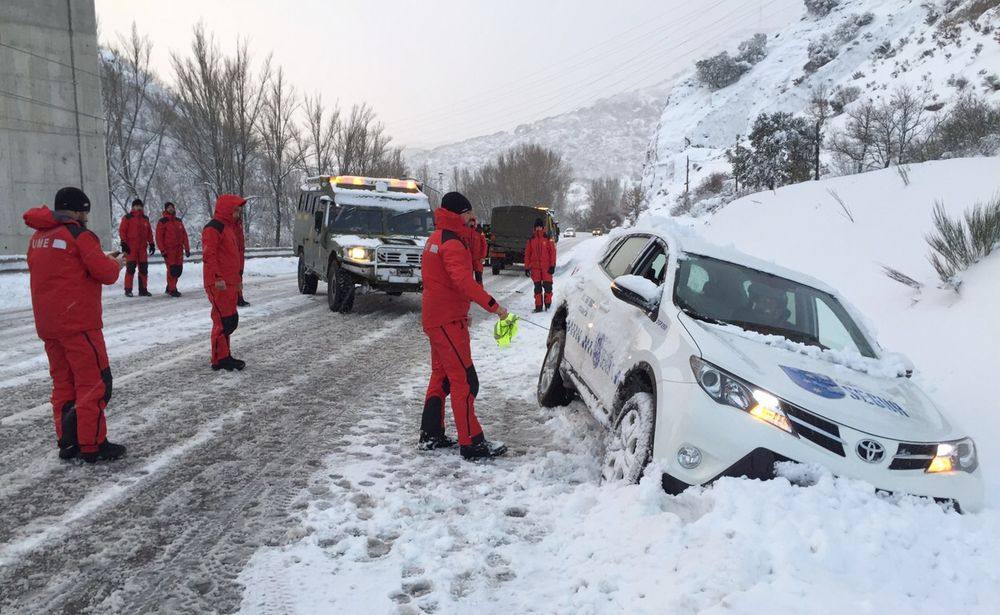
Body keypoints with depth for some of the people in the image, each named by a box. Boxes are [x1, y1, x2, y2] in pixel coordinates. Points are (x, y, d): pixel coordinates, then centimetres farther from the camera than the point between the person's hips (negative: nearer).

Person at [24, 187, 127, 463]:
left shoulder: (37, 238, 14)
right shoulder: (79, 234, -10)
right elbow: (106, 274, -14)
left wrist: (101, 259, 14)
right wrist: (116, 263, 8)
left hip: (47, 324, 8)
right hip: (78, 323, -8)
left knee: (63, 382, 13)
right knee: (94, 381, -2)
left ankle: (67, 442, 18)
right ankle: (92, 445, 0)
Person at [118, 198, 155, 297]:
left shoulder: (145, 219, 16)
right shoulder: (127, 218, 0)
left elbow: (149, 232, 20)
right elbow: (122, 231, -5)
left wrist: (151, 244, 14)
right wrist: (123, 244, -12)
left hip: (143, 248, 5)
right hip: (131, 248, -5)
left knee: (144, 269, 5)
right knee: (130, 268, -6)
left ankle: (143, 289, 12)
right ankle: (128, 290, 0)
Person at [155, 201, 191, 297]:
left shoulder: (179, 221, 14)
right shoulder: (162, 222, -3)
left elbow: (184, 235, 15)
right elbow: (159, 237, -6)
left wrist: (187, 248, 11)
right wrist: (162, 250, -12)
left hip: (179, 249, 6)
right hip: (168, 250, -5)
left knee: (179, 269, 7)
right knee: (172, 269, -9)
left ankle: (170, 287, 23)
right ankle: (172, 290, 0)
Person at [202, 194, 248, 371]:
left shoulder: (230, 227, 21)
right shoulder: (214, 227, -11)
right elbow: (208, 255, -20)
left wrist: (238, 278, 25)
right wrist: (217, 278, -25)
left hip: (230, 283, 10)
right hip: (219, 284, -10)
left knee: (231, 320, 14)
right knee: (223, 320, -8)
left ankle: (224, 356, 23)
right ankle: (220, 360, -1)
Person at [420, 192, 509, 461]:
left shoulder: (438, 238, 17)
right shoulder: (452, 243, -16)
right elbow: (463, 281, -29)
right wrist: (493, 305, -26)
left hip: (434, 317, 11)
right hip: (448, 320, -11)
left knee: (441, 375, 17)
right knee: (464, 380, -8)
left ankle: (431, 435, 24)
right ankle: (472, 444, -4)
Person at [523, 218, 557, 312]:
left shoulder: (548, 239, 1)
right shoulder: (531, 240, 7)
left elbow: (553, 252, 0)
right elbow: (527, 254, 10)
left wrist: (552, 266, -7)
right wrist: (526, 268, 7)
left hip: (546, 267, -2)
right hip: (535, 267, 2)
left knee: (547, 285, -4)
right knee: (537, 287, 5)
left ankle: (548, 304, 11)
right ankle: (538, 306, 10)